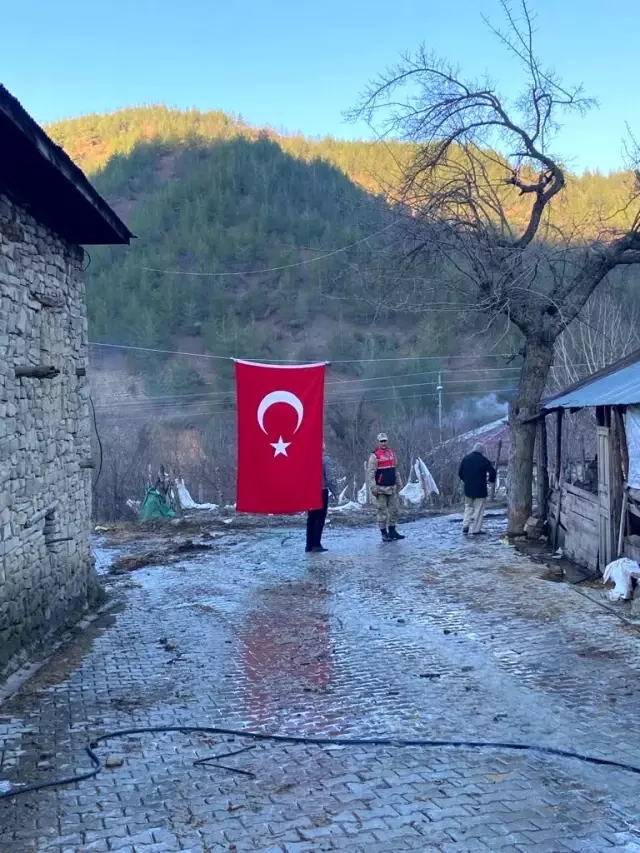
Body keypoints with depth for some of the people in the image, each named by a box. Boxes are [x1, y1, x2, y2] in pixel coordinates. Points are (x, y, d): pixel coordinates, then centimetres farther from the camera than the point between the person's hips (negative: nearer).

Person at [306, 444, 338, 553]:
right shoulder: (325, 459, -11)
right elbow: (330, 478, -14)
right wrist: (335, 492, -6)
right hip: (321, 491, -5)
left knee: (311, 518, 12)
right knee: (320, 518, -1)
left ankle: (309, 545, 14)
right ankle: (316, 544, -4)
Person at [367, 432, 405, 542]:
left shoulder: (392, 453, 12)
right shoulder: (375, 455, -8)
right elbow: (370, 473, -12)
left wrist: (399, 483, 17)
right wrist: (373, 487, -18)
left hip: (392, 488, 6)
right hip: (381, 488, -6)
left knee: (394, 510, 10)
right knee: (382, 511, -2)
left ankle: (392, 531, 20)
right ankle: (384, 533, 5)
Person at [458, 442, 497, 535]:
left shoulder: (466, 458, 3)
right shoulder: (483, 459, -10)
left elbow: (460, 473, 7)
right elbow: (492, 472, -12)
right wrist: (491, 479, 8)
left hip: (468, 488, 4)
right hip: (480, 489, -4)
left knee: (468, 507, 19)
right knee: (479, 509, 4)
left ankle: (465, 525, 7)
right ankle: (476, 529, 4)